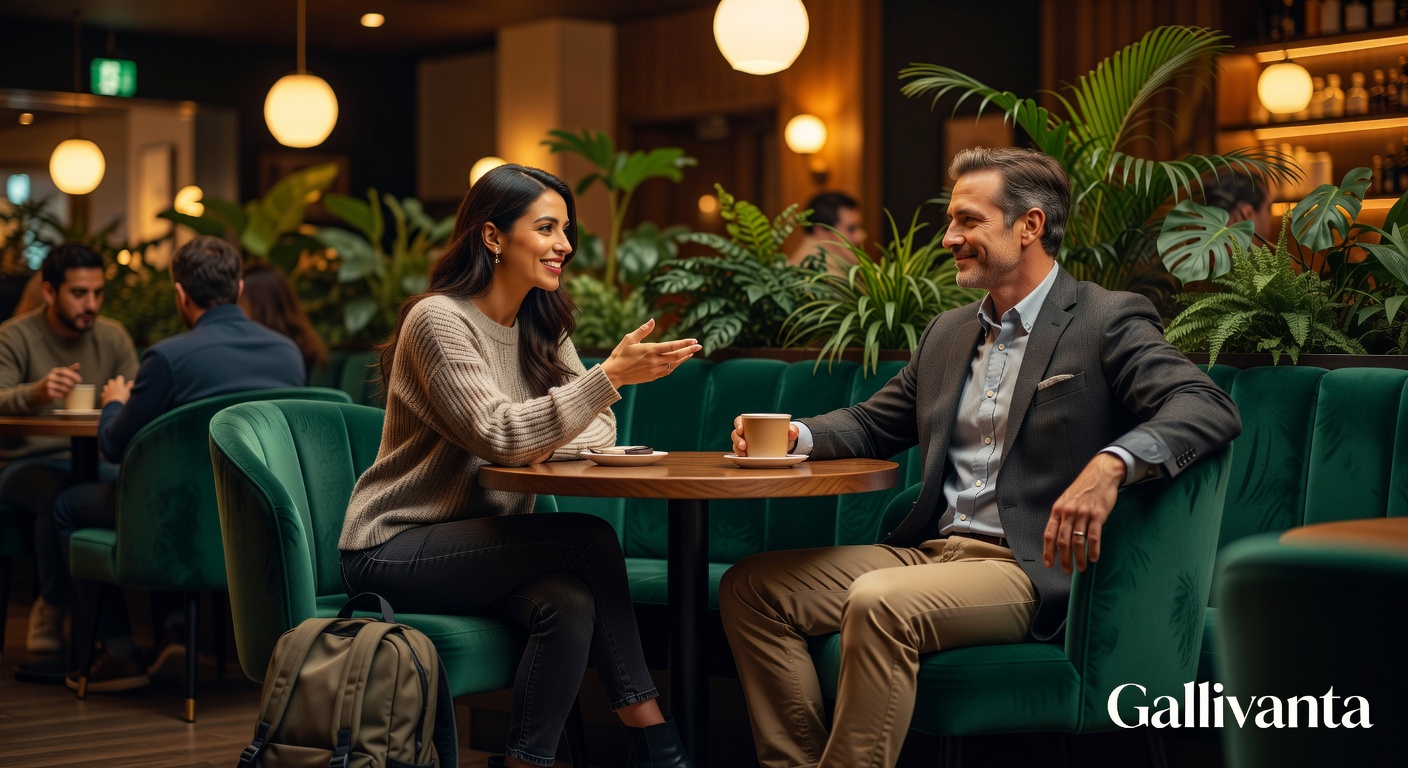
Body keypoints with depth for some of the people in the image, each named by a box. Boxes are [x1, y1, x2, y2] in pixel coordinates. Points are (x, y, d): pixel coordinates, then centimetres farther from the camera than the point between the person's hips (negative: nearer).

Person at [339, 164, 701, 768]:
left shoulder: (542, 327, 10)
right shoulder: (438, 320, -14)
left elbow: (598, 430, 6)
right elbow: (499, 437, -24)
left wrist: (543, 445, -17)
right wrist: (611, 375, -29)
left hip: (479, 545, 7)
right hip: (393, 552, -7)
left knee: (569, 602, -26)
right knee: (590, 539, -24)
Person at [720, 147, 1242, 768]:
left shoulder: (1109, 321, -4)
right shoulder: (948, 333, 19)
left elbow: (1211, 409, -17)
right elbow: (872, 424, 28)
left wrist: (1110, 464, -36)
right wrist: (797, 435, 5)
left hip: (1029, 570, -8)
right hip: (929, 551, 8)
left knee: (877, 602, -34)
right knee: (750, 587, -5)